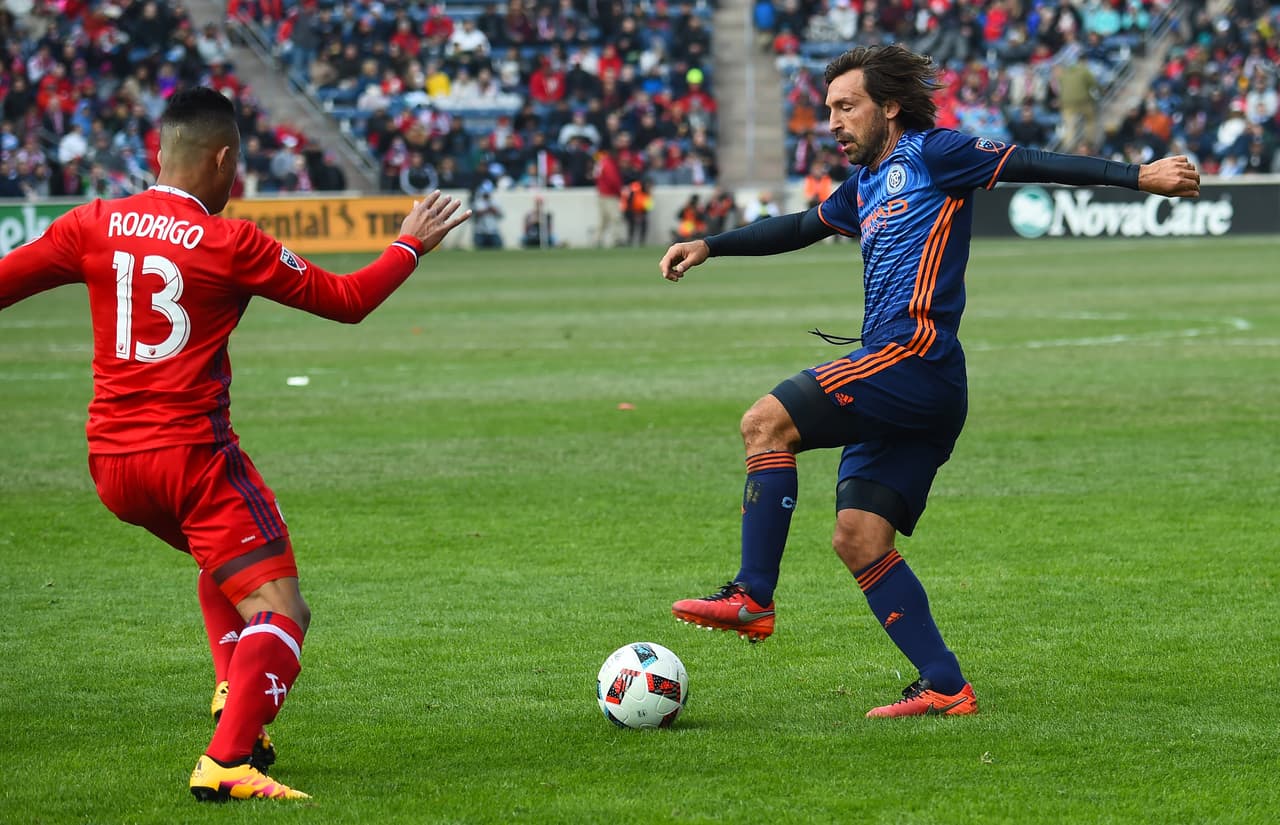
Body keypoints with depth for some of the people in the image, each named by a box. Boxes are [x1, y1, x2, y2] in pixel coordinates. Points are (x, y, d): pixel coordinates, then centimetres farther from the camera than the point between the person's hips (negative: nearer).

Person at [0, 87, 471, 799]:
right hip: (192, 456, -7)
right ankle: (227, 761, -24)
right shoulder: (231, 243, -8)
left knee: (224, 563, 33)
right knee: (280, 613, -5)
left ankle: (234, 706, 22)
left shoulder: (94, 225, 3)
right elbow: (347, 300, 0)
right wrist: (412, 244, 15)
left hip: (111, 463, 7)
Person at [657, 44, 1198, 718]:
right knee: (857, 538, 1)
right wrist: (709, 246, 37)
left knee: (767, 422, -17)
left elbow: (1031, 164, -6)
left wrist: (1137, 176, -14)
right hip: (895, 381, 9)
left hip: (914, 354, -9)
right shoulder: (866, 183, 25)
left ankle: (753, 597, -20)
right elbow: (801, 227, 40)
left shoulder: (930, 154, 1)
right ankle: (944, 686, -1)